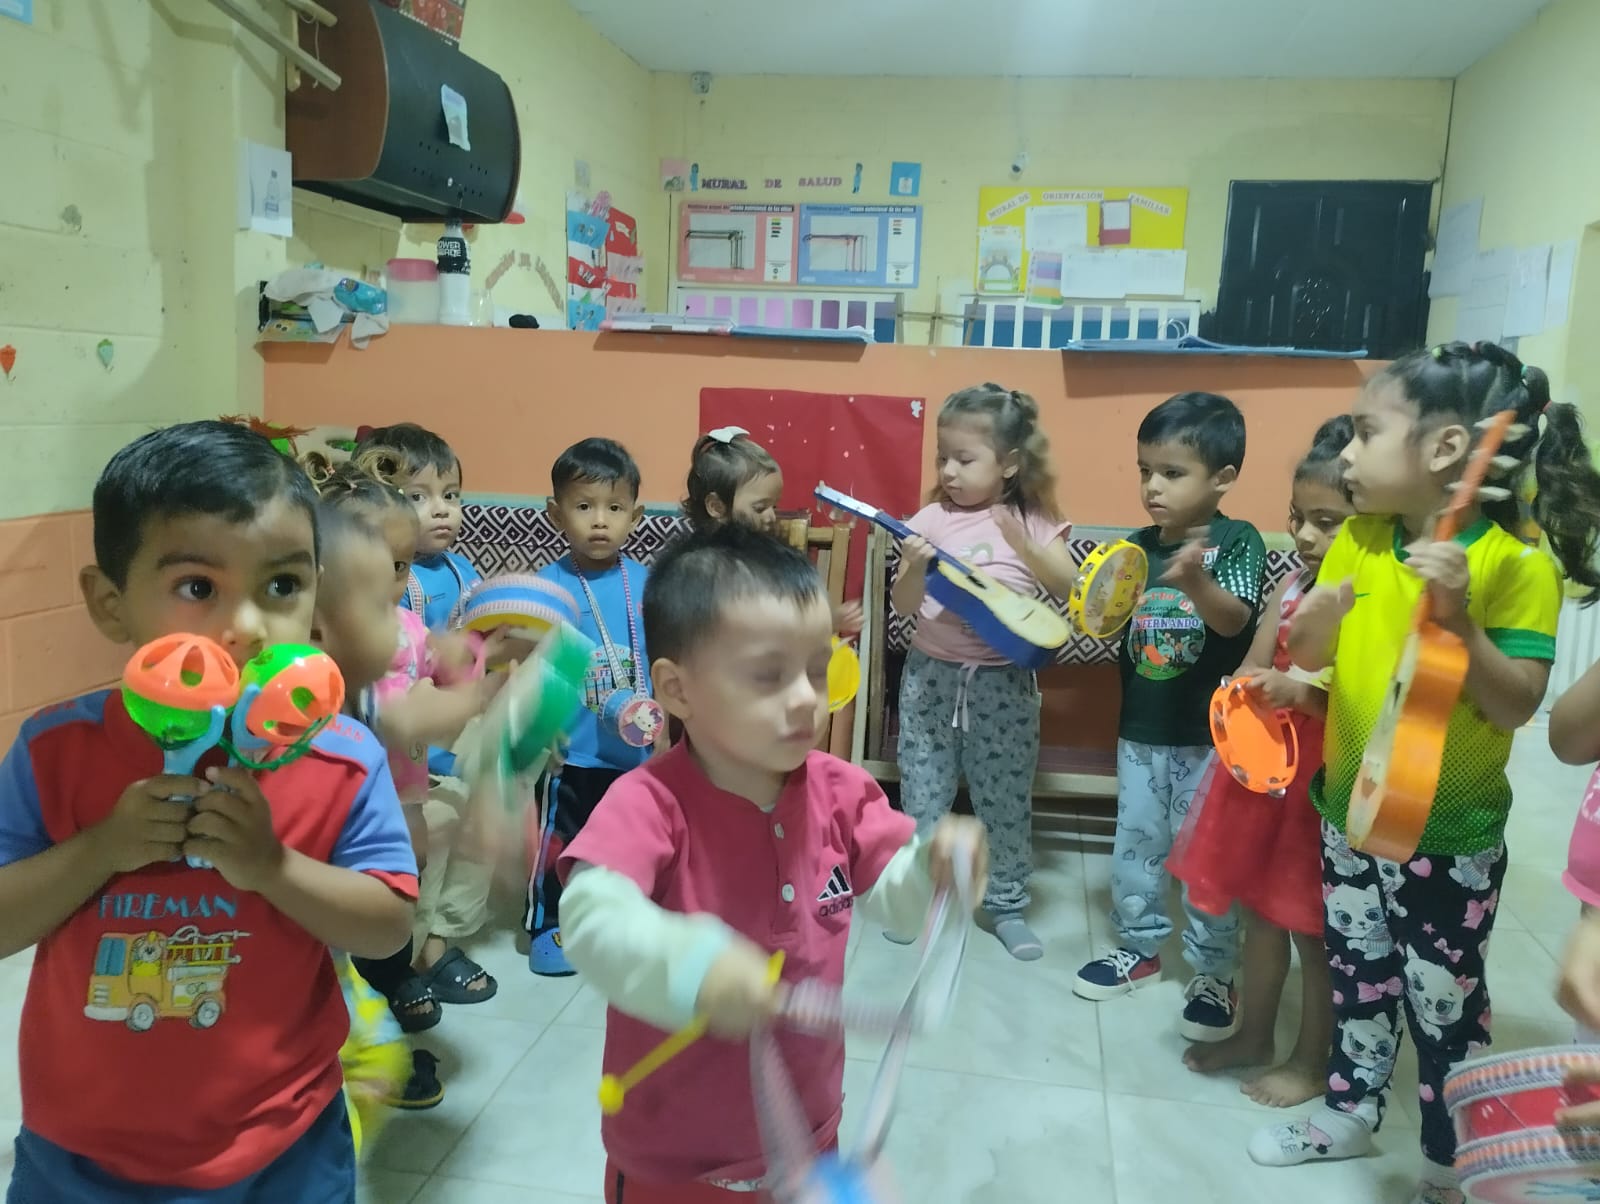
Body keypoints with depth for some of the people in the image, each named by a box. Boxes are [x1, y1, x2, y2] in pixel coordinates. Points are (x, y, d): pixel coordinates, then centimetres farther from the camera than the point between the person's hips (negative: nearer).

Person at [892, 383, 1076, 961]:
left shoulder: (1032, 520, -2)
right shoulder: (932, 518, -3)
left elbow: (1068, 587, -9)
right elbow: (902, 606, -4)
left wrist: (1020, 542, -19)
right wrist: (916, 567, -24)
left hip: (1004, 680, 0)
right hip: (932, 673, 1)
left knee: (1007, 798, 10)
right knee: (922, 792, 10)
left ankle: (1007, 903, 27)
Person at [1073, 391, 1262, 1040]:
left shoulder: (1237, 540, -11)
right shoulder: (1136, 546, 2)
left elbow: (1234, 619, -26)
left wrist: (1196, 583, -45)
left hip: (1212, 733, -5)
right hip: (1141, 728, 5)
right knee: (1136, 841, 16)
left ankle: (1214, 971, 22)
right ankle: (1139, 944, 34)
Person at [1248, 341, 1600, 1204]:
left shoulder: (1515, 561, -18)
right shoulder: (1358, 540, -3)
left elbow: (1516, 707, -20)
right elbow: (1309, 657, 3)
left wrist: (1458, 618, -33)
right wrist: (1317, 619, -19)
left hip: (1449, 833, -5)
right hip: (1350, 811, 5)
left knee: (1443, 999, 11)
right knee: (1356, 971, 21)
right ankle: (1351, 1109, 42)